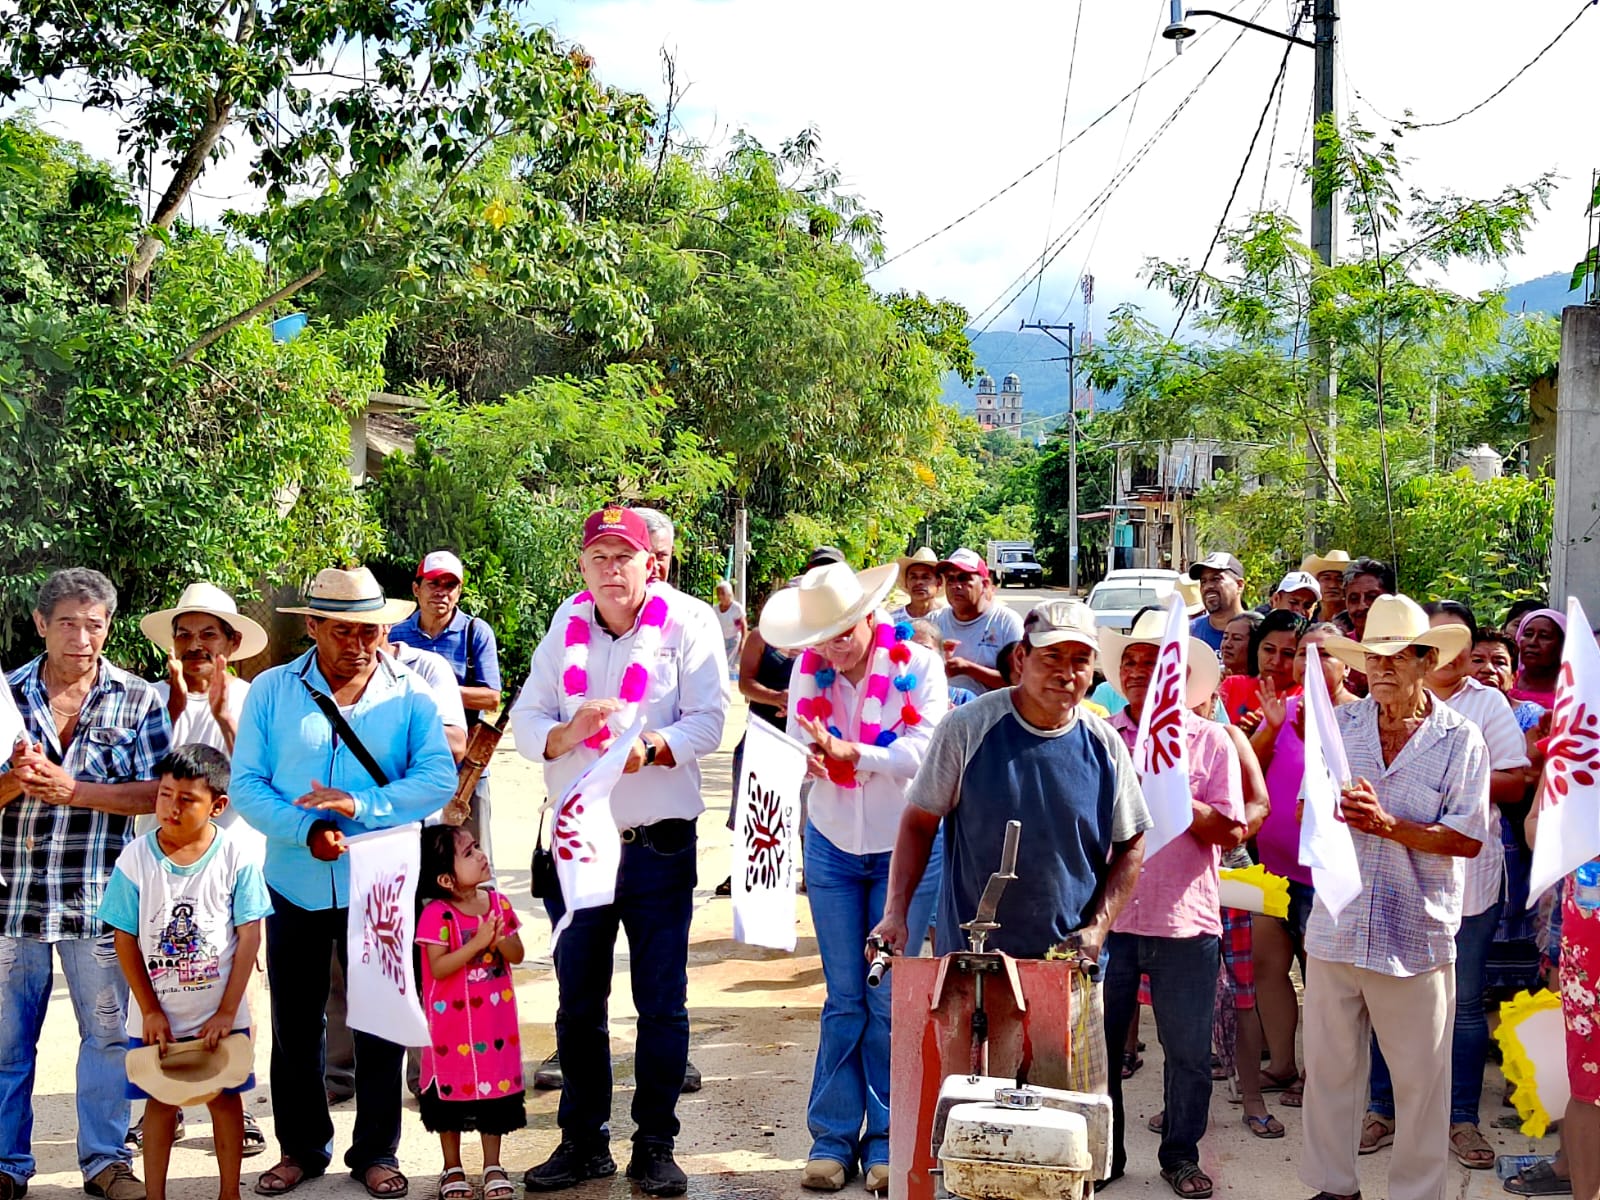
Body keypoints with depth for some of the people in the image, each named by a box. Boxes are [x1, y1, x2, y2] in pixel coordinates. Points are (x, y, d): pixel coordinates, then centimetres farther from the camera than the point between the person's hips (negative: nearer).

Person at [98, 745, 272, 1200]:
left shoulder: (236, 857, -11)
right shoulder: (136, 859, -8)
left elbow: (249, 936, -8)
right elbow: (125, 940, -4)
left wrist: (227, 1012, -10)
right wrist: (151, 1011, -6)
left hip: (221, 1016, 0)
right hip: (157, 1016, 0)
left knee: (225, 1097, 10)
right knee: (160, 1101, 10)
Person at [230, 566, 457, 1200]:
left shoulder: (410, 694, 0)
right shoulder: (271, 691, 1)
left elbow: (439, 779, -10)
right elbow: (246, 785, -4)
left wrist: (360, 805, -22)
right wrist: (306, 830, -19)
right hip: (295, 885, 1)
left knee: (381, 1022, 8)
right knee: (294, 1025, 11)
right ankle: (301, 1147, 29)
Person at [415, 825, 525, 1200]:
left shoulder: (497, 903, 0)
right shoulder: (436, 915, -16)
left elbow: (517, 955, 1)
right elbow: (438, 968, -22)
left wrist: (499, 939, -20)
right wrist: (476, 943, -28)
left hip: (496, 1018, 4)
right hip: (452, 1022, -4)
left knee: (496, 1089, 10)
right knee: (451, 1091, 8)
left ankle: (493, 1166, 24)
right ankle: (453, 1169, 24)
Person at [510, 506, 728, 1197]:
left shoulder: (688, 622, -4)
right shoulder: (566, 624, 7)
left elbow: (708, 721, -12)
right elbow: (525, 721, 2)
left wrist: (649, 745, -30)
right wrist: (566, 732, -19)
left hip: (659, 847, -3)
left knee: (662, 1002, 4)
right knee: (577, 1002, 11)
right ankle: (583, 1141, 24)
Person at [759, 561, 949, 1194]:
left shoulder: (918, 665, -12)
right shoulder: (809, 669, -2)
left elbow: (925, 750, -22)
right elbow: (796, 743, -9)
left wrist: (850, 752, -34)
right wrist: (808, 755, -33)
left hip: (905, 850, -2)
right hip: (832, 850, 2)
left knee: (891, 1001, 1)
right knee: (843, 999, 6)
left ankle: (885, 1141, 11)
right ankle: (832, 1138, 12)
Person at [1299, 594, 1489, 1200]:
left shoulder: (1460, 738, -4)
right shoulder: (1339, 725, 6)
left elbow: (1467, 839, -10)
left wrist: (1386, 824, -20)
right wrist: (1336, 809, -15)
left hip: (1416, 937, -3)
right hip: (1336, 925, 3)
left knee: (1421, 1077, 7)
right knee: (1328, 1065, 12)